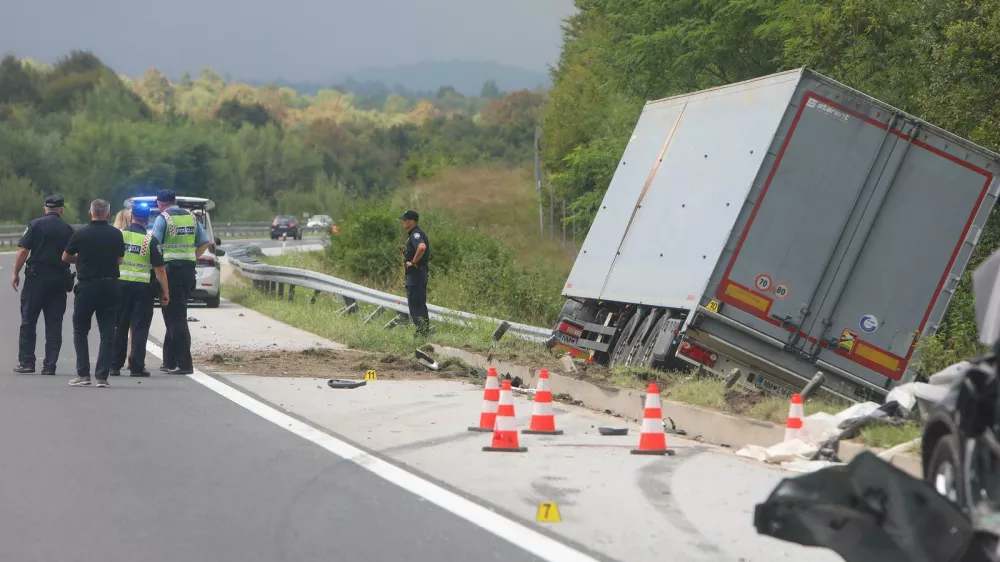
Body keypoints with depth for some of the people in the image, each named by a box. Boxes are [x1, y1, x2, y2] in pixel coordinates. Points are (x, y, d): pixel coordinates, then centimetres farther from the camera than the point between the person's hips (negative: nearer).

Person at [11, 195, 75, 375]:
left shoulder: (35, 225, -3)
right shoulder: (68, 230, 4)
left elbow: (23, 251, -9)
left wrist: (15, 273, -1)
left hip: (36, 277, -2)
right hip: (60, 278, 2)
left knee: (28, 321, 5)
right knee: (54, 324, 6)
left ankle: (26, 362, 2)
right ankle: (50, 365, 4)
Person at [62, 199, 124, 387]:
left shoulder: (80, 234, -7)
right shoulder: (116, 234, 0)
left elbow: (65, 257, 5)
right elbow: (119, 260, 8)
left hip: (86, 286, -2)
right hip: (110, 286, 2)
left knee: (80, 331, 12)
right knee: (107, 333, 6)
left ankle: (83, 374, 6)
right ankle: (102, 376, 1)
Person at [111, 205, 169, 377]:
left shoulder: (119, 235, 1)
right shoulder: (151, 240, -7)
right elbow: (160, 269, -8)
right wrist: (166, 293, -2)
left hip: (120, 284, 3)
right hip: (142, 287, -3)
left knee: (120, 326, 12)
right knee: (139, 327, 2)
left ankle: (115, 366, 15)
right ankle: (136, 367, -1)